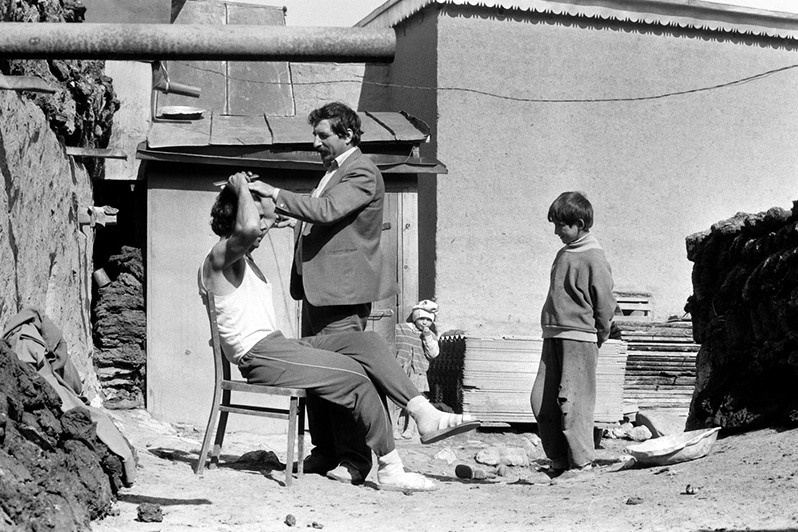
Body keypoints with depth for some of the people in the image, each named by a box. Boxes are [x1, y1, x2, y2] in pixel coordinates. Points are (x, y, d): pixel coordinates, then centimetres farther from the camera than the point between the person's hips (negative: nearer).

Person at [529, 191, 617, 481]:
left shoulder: (593, 259, -10)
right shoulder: (564, 254, 16)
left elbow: (605, 304, -8)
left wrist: (597, 339, -2)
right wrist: (551, 331, 18)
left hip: (579, 338, -8)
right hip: (553, 336, 8)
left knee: (572, 400, -7)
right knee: (541, 400, 4)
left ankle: (581, 461, 4)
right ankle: (559, 461, 13)